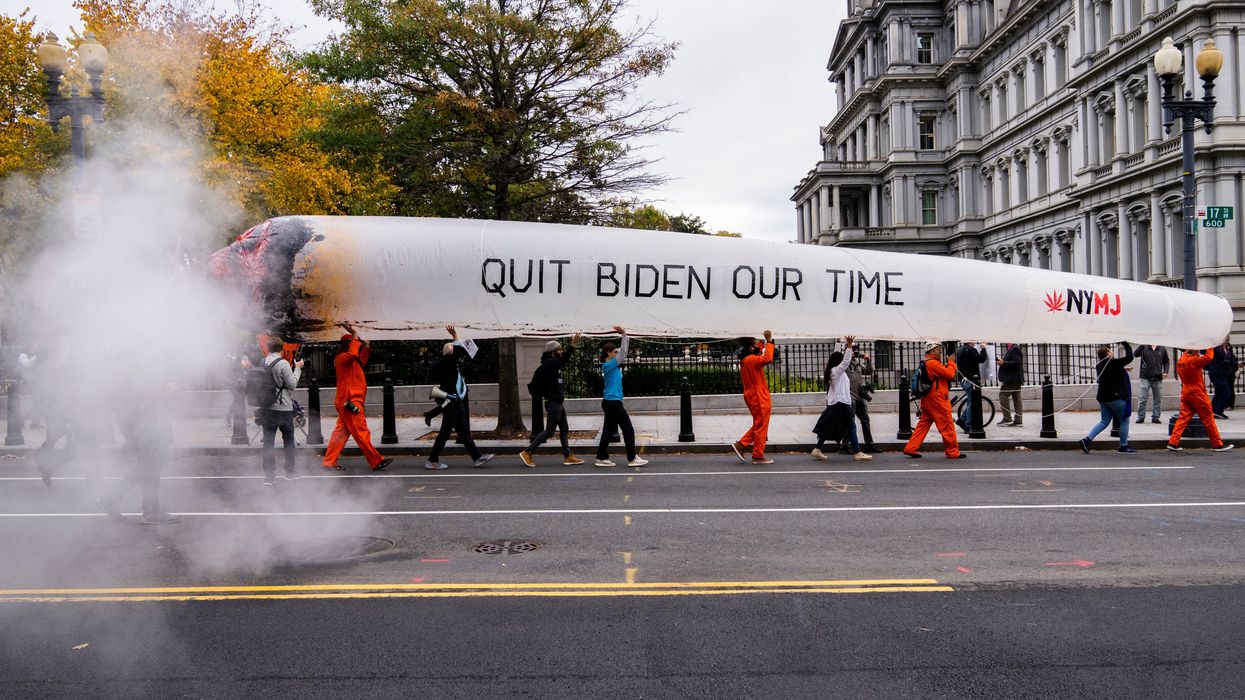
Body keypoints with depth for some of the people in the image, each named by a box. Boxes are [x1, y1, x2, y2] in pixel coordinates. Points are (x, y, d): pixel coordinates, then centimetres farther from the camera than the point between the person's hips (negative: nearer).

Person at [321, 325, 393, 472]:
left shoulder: (348, 359, 19)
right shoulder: (342, 358, -12)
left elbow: (362, 362, 35)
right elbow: (352, 355, -34)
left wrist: (366, 347, 23)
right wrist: (355, 337, -24)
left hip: (347, 402, 11)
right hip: (350, 401, -11)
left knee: (341, 431, 9)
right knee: (361, 432, -7)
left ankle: (329, 461, 10)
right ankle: (377, 461, -6)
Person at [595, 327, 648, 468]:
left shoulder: (613, 365, 12)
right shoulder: (608, 365, -13)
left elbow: (623, 353, 17)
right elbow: (622, 354, -19)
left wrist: (624, 337, 9)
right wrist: (624, 335, -17)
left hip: (610, 402, 10)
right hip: (613, 402, -10)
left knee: (608, 430, 10)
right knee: (628, 429, -3)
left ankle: (601, 458, 12)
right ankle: (632, 459, 1)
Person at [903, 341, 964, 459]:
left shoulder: (925, 363, 17)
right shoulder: (933, 363, -17)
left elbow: (944, 373, 18)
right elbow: (950, 374, -18)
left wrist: (948, 365, 5)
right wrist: (952, 363, -4)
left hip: (927, 400, 10)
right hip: (937, 400, -10)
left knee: (923, 424, 11)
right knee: (947, 426, -1)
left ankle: (910, 449, 8)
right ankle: (953, 452, 5)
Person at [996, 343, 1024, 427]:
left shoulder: (1015, 349, -14)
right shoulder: (1011, 349, 18)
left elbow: (1016, 363, -23)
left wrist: (1003, 363, -18)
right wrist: (1002, 362, 12)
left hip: (1012, 379, -11)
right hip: (1016, 380, 11)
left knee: (1003, 395, -8)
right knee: (1017, 398, 8)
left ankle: (1007, 419, -7)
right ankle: (1018, 420, 9)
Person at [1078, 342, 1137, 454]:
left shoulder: (1100, 366, 9)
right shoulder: (1114, 363, -15)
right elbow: (1129, 357, -17)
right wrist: (1126, 344, -5)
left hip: (1103, 398, 8)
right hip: (1115, 397, -8)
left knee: (1104, 422, 12)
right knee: (1124, 421, 7)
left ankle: (1087, 439, -3)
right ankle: (1123, 447, 12)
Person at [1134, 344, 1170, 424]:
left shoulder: (1162, 349, 7)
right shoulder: (1144, 347, -1)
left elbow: (1166, 362, 16)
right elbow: (1135, 354, -19)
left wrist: (1165, 371, 1)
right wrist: (1142, 345, -30)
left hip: (1158, 378, 3)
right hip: (1145, 377, -3)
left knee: (1158, 399, 7)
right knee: (1143, 399, -2)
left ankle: (1155, 417, 16)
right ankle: (1141, 417, 5)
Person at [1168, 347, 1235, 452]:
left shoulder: (1180, 360, 8)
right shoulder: (1193, 360, -17)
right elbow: (1208, 357, -27)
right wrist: (1210, 348, -10)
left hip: (1185, 393, 7)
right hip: (1197, 394, -7)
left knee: (1183, 418, 5)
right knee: (1208, 419, 2)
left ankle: (1173, 442, -3)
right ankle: (1217, 444, 10)